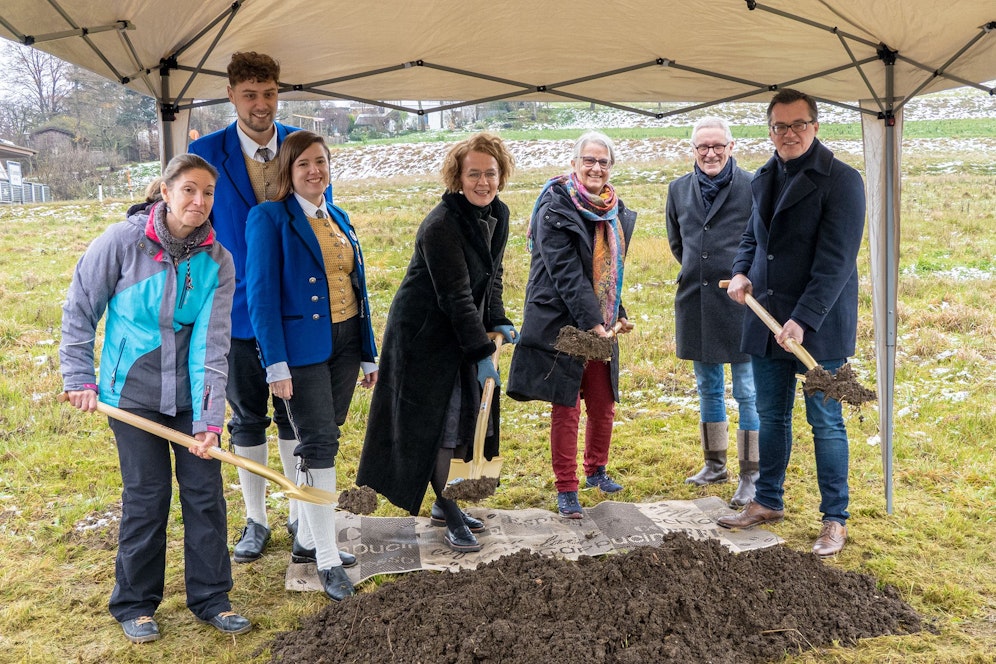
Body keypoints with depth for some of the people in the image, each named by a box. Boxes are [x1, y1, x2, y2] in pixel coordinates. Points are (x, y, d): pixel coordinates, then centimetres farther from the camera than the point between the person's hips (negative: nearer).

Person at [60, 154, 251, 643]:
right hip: (132, 391, -2)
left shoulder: (216, 260, -8)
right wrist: (79, 378, -4)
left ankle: (210, 598, 22)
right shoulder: (122, 241, -13)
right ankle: (134, 604, 24)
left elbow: (212, 343, -13)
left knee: (205, 491, 4)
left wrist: (209, 419, -18)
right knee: (147, 495, 3)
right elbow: (79, 310, -2)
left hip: (190, 394, 3)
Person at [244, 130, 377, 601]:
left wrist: (368, 353, 13)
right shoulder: (269, 218, -6)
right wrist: (276, 363, -18)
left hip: (344, 343, 7)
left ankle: (307, 539, 27)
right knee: (318, 445, -6)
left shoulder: (339, 219, 14)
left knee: (324, 441, 13)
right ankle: (327, 559, 4)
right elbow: (262, 294, -12)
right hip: (303, 347, -7)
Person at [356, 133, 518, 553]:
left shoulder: (498, 215, 3)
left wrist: (498, 322, 2)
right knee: (440, 423, -3)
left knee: (466, 418, 13)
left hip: (463, 330, 9)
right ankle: (451, 517, 9)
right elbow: (456, 297, -24)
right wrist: (483, 353, -23)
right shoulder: (441, 226, -24)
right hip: (425, 333, -9)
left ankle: (445, 504, 29)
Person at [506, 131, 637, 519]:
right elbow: (565, 271, -19)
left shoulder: (614, 211, 10)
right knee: (566, 409, 0)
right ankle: (566, 490, 13)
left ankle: (596, 470, 36)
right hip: (562, 323, -7)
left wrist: (617, 313, 14)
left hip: (600, 324, 7)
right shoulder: (556, 207, -13)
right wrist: (591, 321, -23)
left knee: (603, 404, 14)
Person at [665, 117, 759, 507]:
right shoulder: (679, 190, 7)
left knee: (747, 393, 1)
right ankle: (715, 464, 31)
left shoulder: (752, 187, -8)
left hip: (740, 300, -5)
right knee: (708, 390, 16)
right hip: (695, 302, 5)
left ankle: (750, 476, 11)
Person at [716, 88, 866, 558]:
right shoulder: (764, 179, 11)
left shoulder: (841, 181, -11)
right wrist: (741, 272, 1)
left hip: (817, 327, -6)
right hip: (767, 320, 6)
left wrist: (804, 321, -25)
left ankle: (835, 519, 17)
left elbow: (835, 261, -18)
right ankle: (768, 503, 31)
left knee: (825, 423, 4)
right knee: (770, 417, 16)